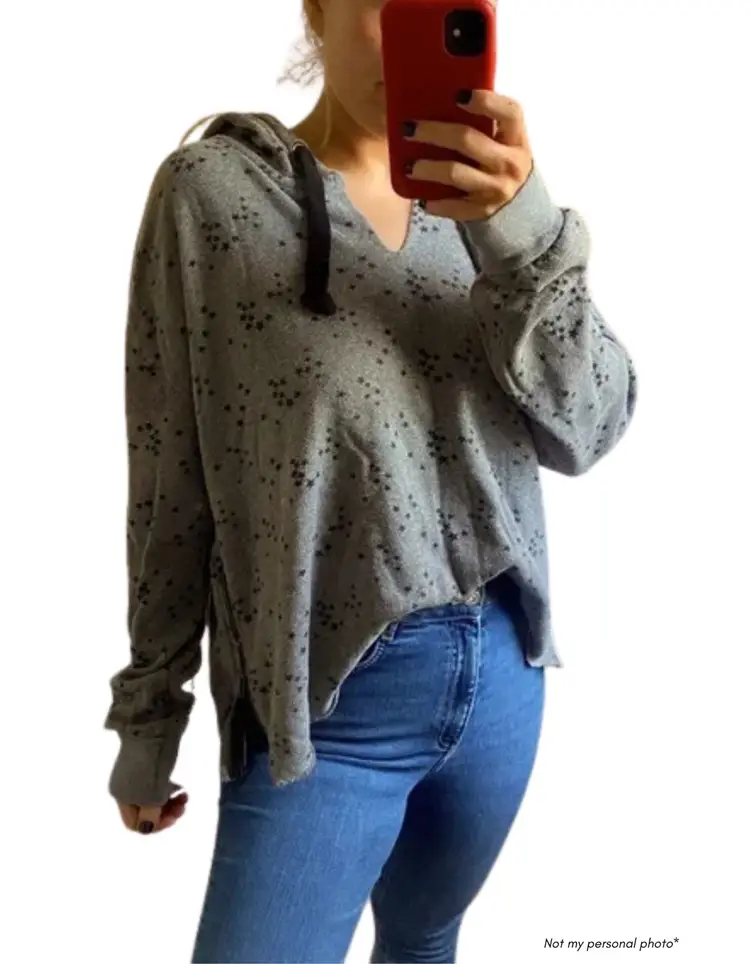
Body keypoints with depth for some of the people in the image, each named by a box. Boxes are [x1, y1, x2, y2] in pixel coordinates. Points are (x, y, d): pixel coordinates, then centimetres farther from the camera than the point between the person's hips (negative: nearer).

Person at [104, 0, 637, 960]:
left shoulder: (481, 198, 3)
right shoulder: (212, 189, -9)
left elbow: (587, 428, -8)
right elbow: (169, 484, -6)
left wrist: (524, 226, -24)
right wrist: (148, 719, 0)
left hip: (500, 671, 5)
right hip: (327, 703, -4)